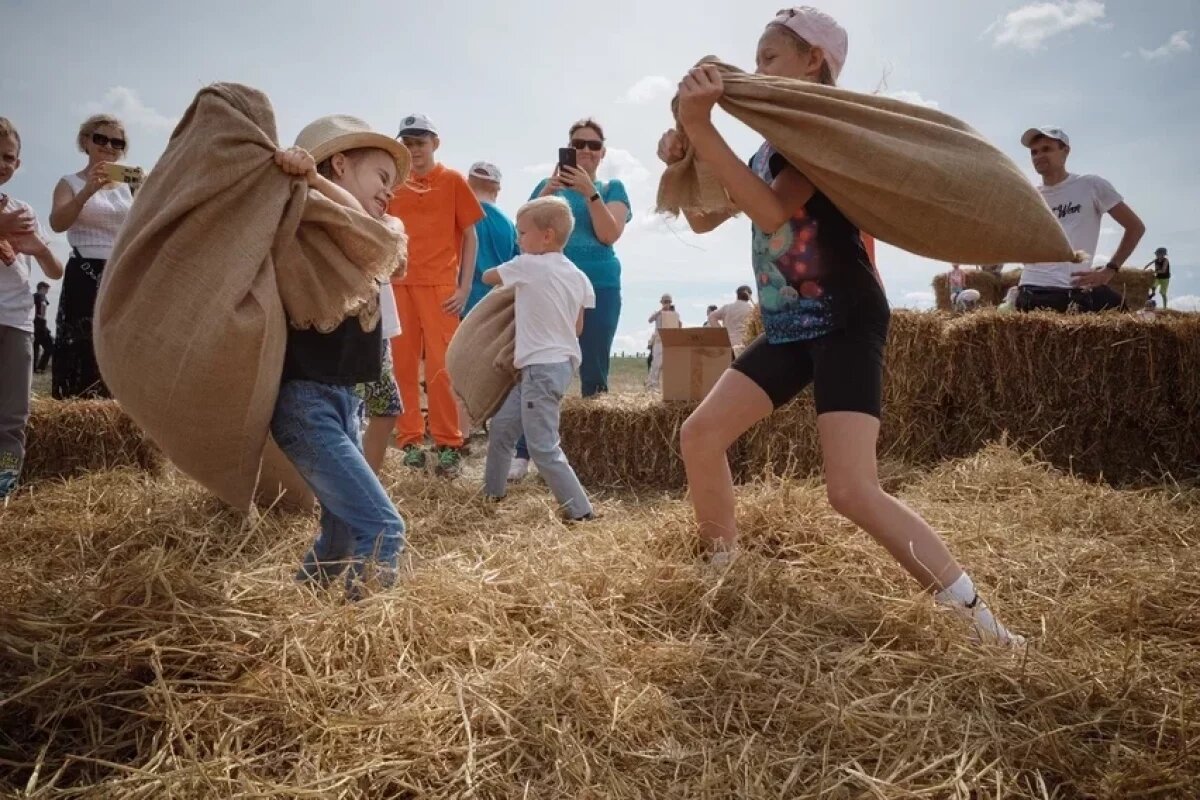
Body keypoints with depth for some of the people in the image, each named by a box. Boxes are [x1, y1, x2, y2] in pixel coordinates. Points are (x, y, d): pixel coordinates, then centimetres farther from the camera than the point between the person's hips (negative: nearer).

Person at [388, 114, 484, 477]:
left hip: (439, 284, -4)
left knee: (440, 367, -5)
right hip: (400, 284, 4)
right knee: (403, 365, 4)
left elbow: (470, 236, 2)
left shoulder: (453, 181, 4)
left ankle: (449, 444, 2)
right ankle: (410, 440, 12)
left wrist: (464, 286, -6)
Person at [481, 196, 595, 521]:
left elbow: (487, 277, 7)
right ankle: (492, 492, 32)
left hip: (541, 368, -9)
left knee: (543, 447, -6)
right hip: (562, 362, 9)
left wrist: (508, 277, 27)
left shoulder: (528, 266, -10)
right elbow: (577, 328, 13)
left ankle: (581, 511, -4)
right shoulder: (577, 276, 9)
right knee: (502, 425, 19)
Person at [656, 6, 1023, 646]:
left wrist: (702, 127, -27)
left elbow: (774, 212, -24)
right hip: (789, 328, 9)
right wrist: (679, 162, 1)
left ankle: (983, 624, -9)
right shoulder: (769, 148, 18)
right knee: (699, 435, 0)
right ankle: (724, 578, 18)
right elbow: (705, 220, 20)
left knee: (853, 491, -21)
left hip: (845, 322, -8)